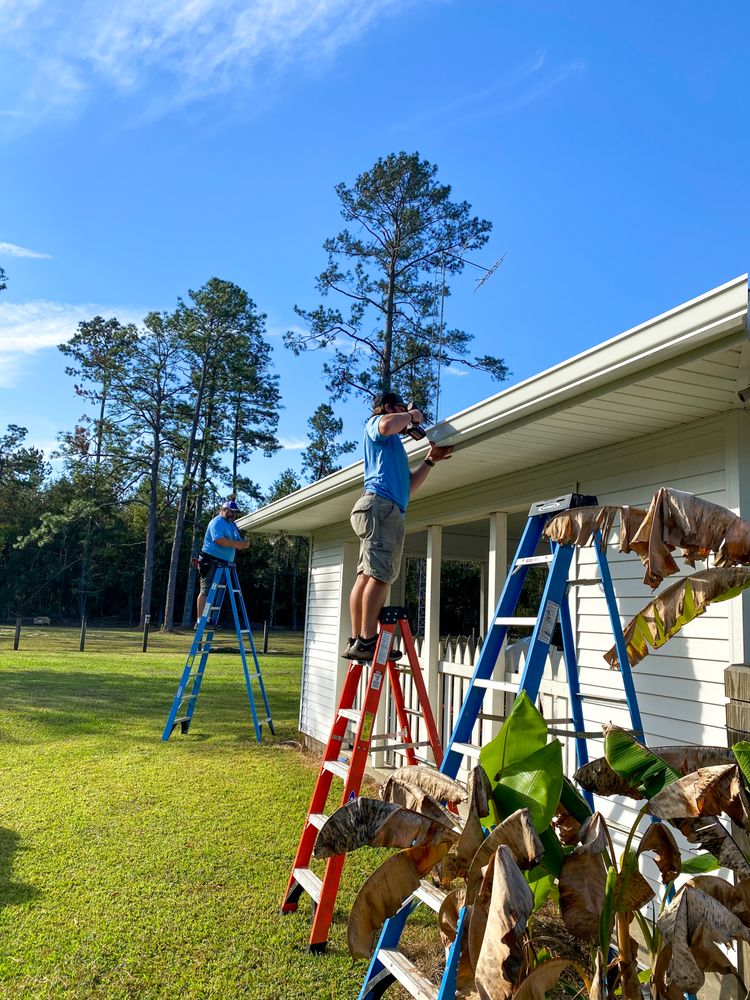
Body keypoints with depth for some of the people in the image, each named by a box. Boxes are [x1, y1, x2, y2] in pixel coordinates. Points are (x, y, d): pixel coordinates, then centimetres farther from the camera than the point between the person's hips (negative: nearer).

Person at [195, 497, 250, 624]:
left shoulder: (232, 525, 21)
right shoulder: (217, 522, -7)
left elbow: (238, 543, 18)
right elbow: (219, 540, -23)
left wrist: (244, 544, -5)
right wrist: (236, 544, -18)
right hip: (211, 561, -9)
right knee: (206, 591, -11)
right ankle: (200, 620, -13)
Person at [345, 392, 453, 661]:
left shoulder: (393, 445, 35)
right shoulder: (375, 422, 9)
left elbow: (409, 486, 32)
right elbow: (387, 425, -19)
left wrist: (430, 460, 28)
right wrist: (411, 415, -1)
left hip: (378, 508, 10)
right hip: (381, 504, -10)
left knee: (366, 575, 3)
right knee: (380, 575, -18)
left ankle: (356, 640, 1)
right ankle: (366, 641, -23)